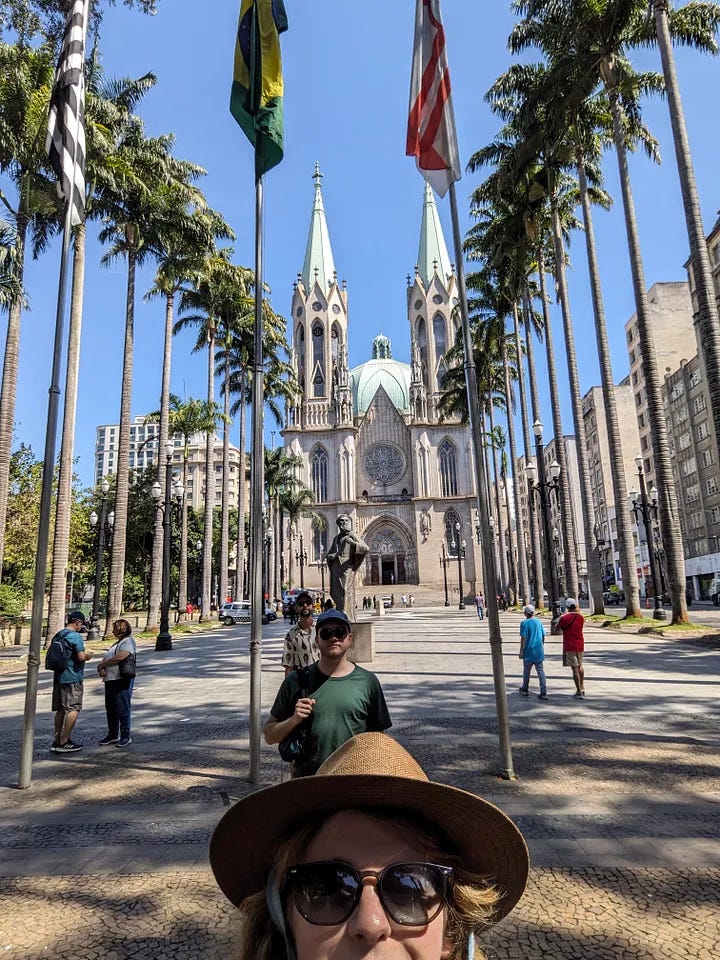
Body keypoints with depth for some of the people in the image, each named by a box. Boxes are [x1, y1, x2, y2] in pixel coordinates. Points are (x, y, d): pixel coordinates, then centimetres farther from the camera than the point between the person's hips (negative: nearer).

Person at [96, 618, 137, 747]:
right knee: (110, 709, 14)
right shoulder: (116, 643, 24)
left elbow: (120, 656, -23)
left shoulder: (128, 641, -8)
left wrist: (102, 664, -11)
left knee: (123, 708, -4)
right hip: (110, 680, 9)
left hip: (122, 680, -9)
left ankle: (126, 736, 4)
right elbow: (105, 659, 20)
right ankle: (113, 735, 26)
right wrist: (101, 667, -3)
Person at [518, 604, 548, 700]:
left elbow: (523, 638, -14)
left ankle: (525, 690, 27)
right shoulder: (539, 622, 4)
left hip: (529, 651, -4)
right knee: (541, 671, 3)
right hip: (539, 652, 4)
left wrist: (521, 651, -9)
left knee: (526, 671, 13)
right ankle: (543, 693, -3)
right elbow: (543, 636, 10)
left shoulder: (524, 623, -12)